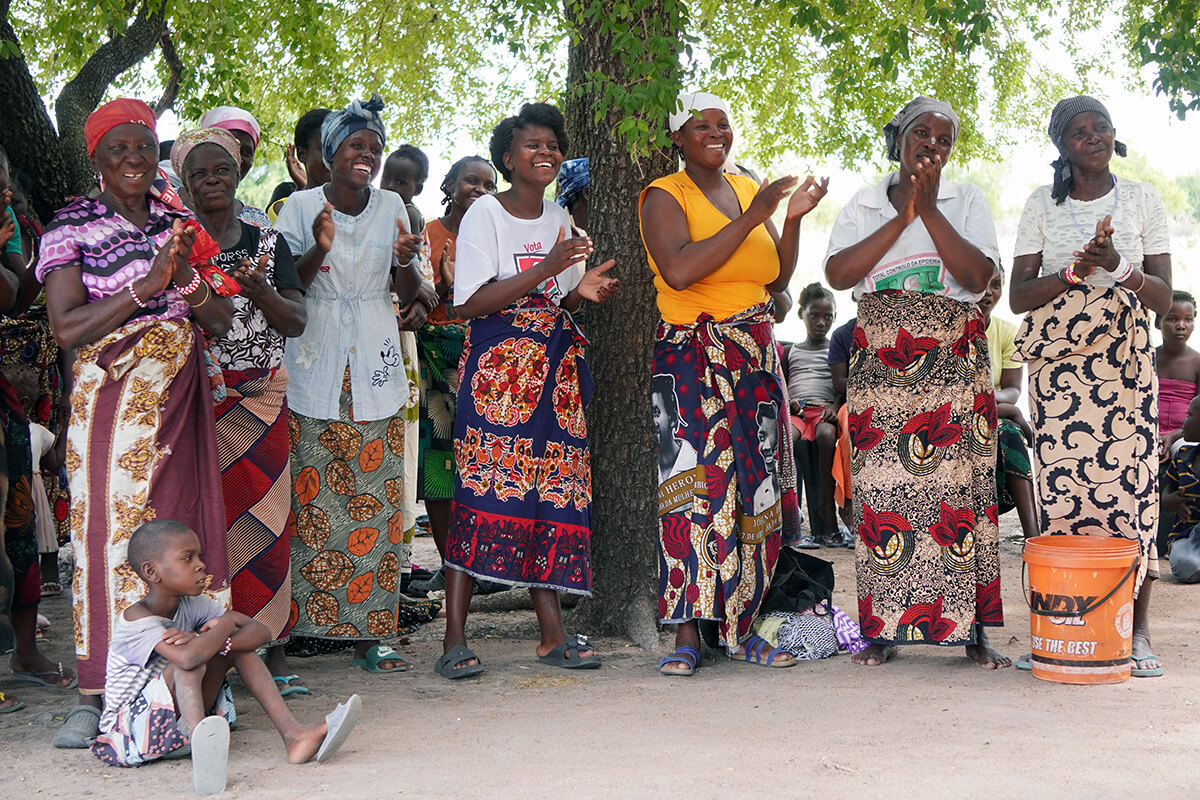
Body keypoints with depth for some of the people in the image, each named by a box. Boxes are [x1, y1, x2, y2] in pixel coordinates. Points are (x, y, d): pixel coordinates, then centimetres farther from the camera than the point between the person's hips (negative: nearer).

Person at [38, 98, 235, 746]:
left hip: (181, 394, 4)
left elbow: (220, 322, 9)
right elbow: (67, 328, -12)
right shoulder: (71, 227, 0)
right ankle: (93, 697, -4)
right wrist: (146, 286, -17)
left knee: (183, 526, 1)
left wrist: (186, 277, -11)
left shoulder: (177, 224, 13)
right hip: (111, 395, -4)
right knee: (109, 529, -8)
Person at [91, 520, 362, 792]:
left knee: (234, 643, -5)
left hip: (184, 721, 7)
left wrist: (217, 640, -26)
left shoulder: (192, 605, 1)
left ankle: (292, 734, -15)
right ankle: (201, 748, -56)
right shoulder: (135, 619, -21)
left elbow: (261, 632, -7)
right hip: (132, 727, -7)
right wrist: (224, 625, -22)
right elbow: (187, 657, -41)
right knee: (190, 661, -30)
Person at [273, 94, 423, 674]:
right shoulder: (301, 207, 1)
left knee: (375, 500, -1)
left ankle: (369, 631, 3)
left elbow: (409, 295, 11)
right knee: (312, 498, -6)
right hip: (316, 367, -2)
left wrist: (405, 262, -10)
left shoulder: (392, 207, 9)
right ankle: (300, 618, 4)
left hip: (375, 368, 2)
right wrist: (318, 251, -18)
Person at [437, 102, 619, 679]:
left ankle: (552, 634, 3)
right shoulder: (484, 213, -2)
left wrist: (582, 291, 2)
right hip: (497, 366, -6)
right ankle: (455, 638, -10)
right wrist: (545, 269, -18)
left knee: (552, 491, 0)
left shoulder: (559, 219, 17)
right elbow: (468, 304, -12)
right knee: (482, 488, -13)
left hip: (554, 366, 6)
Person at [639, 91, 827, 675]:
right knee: (697, 487, -12)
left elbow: (777, 279, 15)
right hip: (691, 357, -6)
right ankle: (687, 633, -8)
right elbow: (679, 271, -21)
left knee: (752, 489, 3)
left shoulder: (749, 189, 16)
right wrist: (750, 218, -18)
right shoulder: (664, 196, -3)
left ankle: (741, 628, 10)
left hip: (757, 356, 6)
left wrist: (793, 218, 1)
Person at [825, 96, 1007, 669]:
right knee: (882, 487, -5)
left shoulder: (967, 202, 10)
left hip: (955, 359, 0)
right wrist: (902, 218, -7)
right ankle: (882, 631, 2)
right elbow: (837, 274, -3)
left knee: (961, 486, -5)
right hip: (880, 359, 1)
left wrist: (930, 210, -9)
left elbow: (977, 276, -5)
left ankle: (973, 631, 0)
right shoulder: (863, 205, 13)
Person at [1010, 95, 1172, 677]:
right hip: (1058, 362, 0)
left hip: (1126, 361, 0)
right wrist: (1076, 271, -16)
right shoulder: (1043, 205, 8)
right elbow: (1019, 296, 1)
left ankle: (1138, 629, -2)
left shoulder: (1142, 200, 8)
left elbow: (1163, 298, 3)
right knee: (1061, 484, -7)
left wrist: (1119, 267, -16)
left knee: (1131, 480, -7)